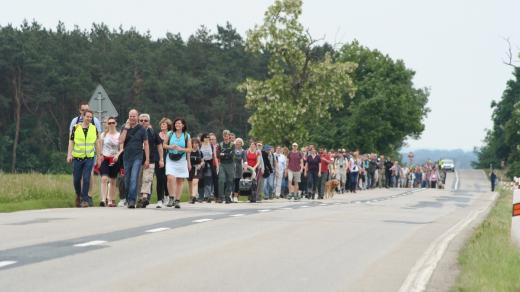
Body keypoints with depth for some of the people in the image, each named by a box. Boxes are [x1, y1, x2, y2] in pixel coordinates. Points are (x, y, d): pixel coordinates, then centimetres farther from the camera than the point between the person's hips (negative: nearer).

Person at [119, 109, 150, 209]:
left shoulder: (141, 129, 0)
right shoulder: (125, 128, 6)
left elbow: (146, 144, 2)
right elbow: (120, 141, -6)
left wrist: (147, 159, -2)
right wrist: (126, 128, -10)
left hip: (137, 157, -3)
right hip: (127, 157, 3)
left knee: (134, 179, -14)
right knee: (127, 180, 10)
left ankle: (132, 200, -19)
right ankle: (127, 198, 23)